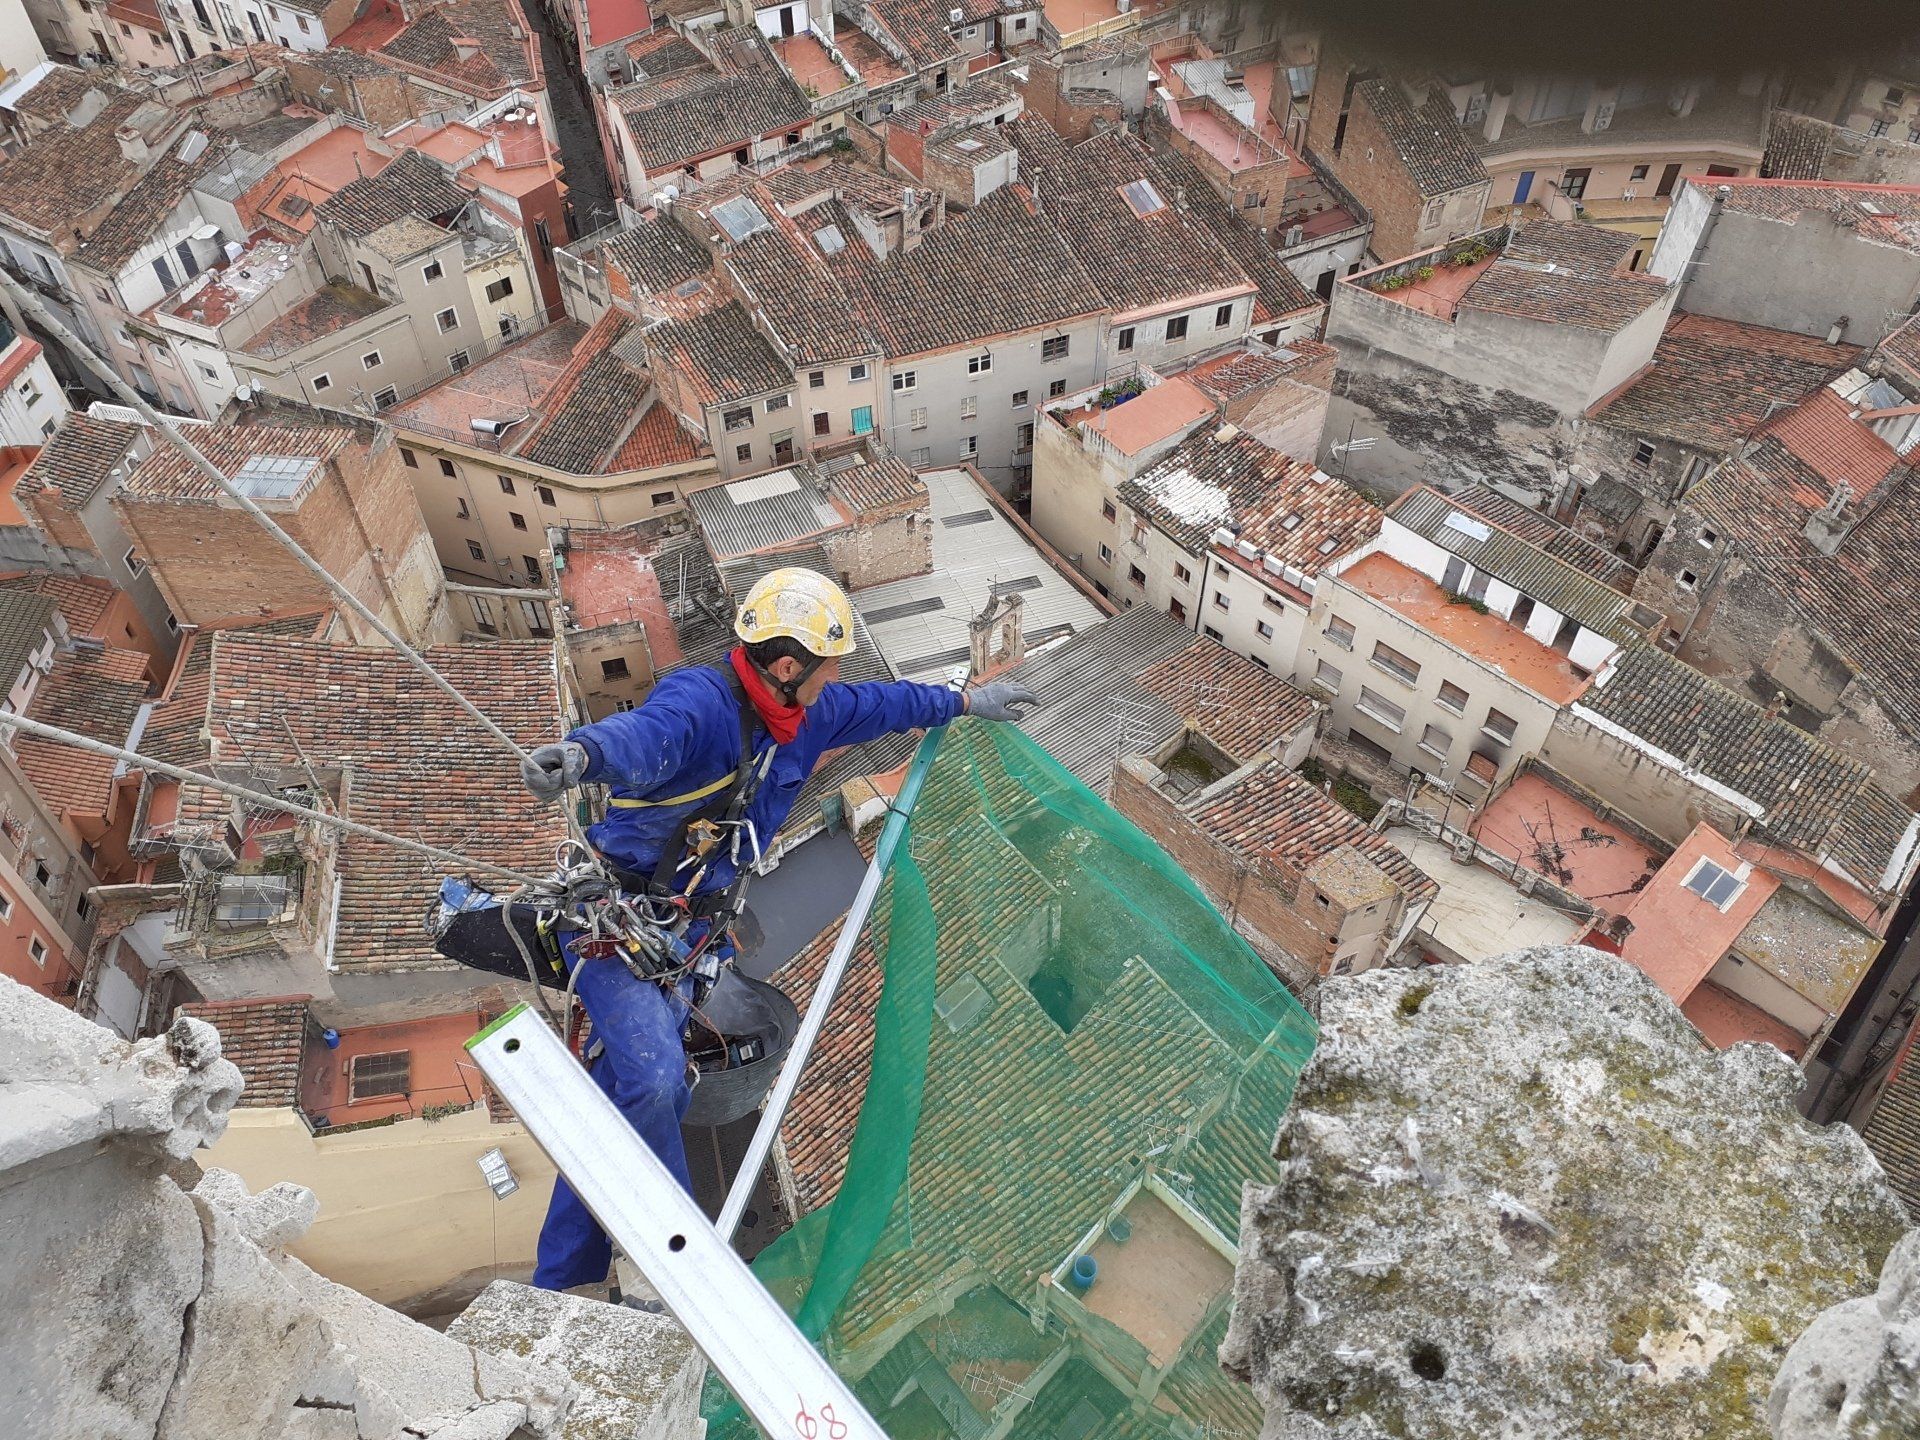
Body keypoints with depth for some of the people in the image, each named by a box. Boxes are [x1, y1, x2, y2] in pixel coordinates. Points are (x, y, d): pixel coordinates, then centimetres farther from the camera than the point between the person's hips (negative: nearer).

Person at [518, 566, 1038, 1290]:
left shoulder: (807, 715, 3)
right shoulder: (701, 703, -26)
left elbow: (880, 703, 22)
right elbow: (645, 736, -49)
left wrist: (962, 700, 35)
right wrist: (584, 753, -72)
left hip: (687, 941, 8)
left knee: (615, 1110, 8)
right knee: (654, 1081, -25)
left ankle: (560, 1284, 20)